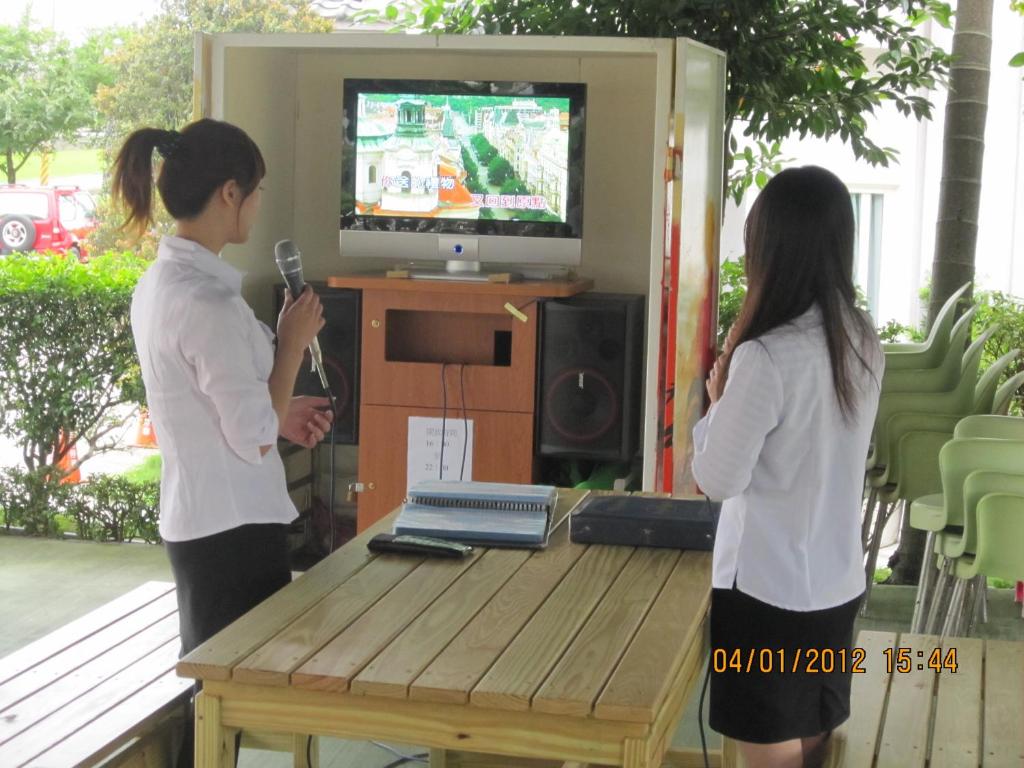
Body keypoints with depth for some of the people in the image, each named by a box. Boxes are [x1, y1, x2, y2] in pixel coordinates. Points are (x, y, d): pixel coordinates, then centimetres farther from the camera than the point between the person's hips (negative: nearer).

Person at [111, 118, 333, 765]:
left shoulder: (158, 283, 5)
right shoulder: (208, 302, -24)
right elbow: (255, 437, -20)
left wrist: (282, 414, 11)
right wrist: (294, 342, -10)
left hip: (194, 518, 9)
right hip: (235, 524, -9)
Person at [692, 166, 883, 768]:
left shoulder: (766, 358, -23)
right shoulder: (864, 342, 0)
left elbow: (718, 480, -16)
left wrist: (718, 399, -2)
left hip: (769, 588, -7)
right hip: (837, 582, 7)